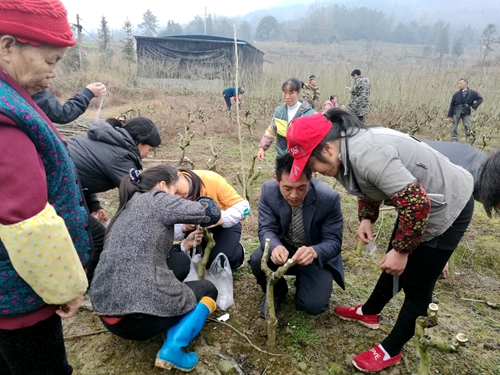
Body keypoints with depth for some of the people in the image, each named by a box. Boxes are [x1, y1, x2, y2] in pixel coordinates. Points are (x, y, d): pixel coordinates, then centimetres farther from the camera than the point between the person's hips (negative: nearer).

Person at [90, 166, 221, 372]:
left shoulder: (127, 208, 20)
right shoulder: (156, 199, -3)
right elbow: (211, 213, -5)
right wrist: (199, 199, 16)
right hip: (139, 315, -8)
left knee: (176, 261, 28)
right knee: (208, 290, 17)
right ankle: (173, 347, -4)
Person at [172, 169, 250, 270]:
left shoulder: (212, 180, -31)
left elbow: (243, 206, -30)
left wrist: (220, 219, -47)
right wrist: (184, 228, -42)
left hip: (226, 223, -2)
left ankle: (238, 253, 11)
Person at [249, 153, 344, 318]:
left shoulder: (329, 198, -27)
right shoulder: (269, 189, -19)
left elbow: (333, 242, -21)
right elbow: (266, 229, -16)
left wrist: (314, 252, -44)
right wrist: (275, 247, -40)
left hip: (318, 255, -2)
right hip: (283, 249, 2)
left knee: (314, 305, -18)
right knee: (257, 260, -27)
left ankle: (302, 280, 18)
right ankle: (276, 292, 7)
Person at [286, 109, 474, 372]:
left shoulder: (366, 154, -35)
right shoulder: (348, 148, -5)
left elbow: (417, 203, -34)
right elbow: (369, 186, 12)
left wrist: (401, 250, -23)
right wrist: (366, 219, -3)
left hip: (447, 205, -9)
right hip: (418, 200, 9)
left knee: (416, 283, 4)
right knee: (394, 265, 22)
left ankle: (390, 351, 22)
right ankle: (369, 313, 43)